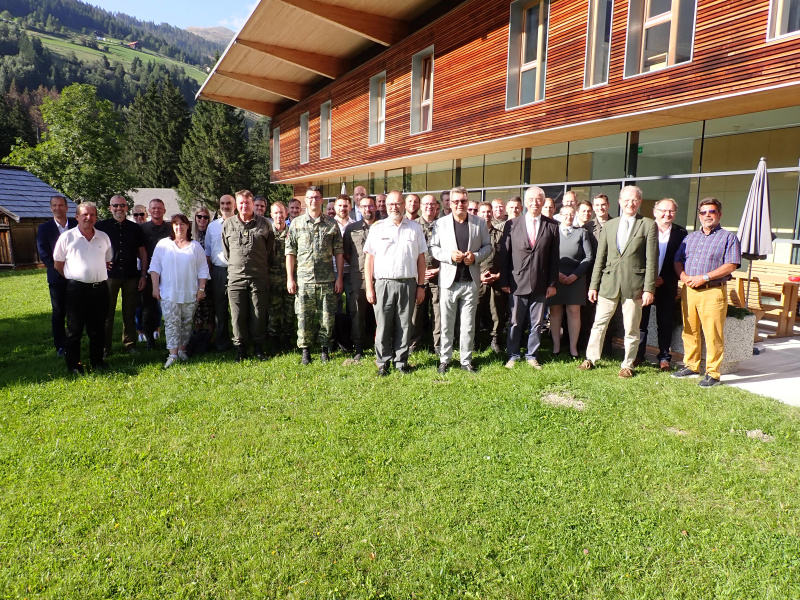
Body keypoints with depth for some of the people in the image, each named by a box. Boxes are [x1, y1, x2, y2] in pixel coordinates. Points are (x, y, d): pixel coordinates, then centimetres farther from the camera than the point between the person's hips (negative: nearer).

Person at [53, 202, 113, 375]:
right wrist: (74, 278, 7)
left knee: (98, 329, 11)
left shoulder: (103, 237, 9)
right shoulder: (67, 237, -1)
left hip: (100, 289, 3)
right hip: (77, 289, -3)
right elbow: (57, 264, 4)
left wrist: (99, 276, 12)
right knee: (74, 329, 5)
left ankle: (97, 361, 23)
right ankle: (73, 365, 14)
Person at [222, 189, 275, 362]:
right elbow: (225, 250, 16)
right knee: (238, 315, 3)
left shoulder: (264, 224, 3)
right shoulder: (228, 224, 7)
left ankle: (258, 347, 17)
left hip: (259, 277, -1)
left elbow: (270, 249, 10)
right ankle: (240, 349, 14)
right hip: (236, 277, 1)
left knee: (259, 314, 5)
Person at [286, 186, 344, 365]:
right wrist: (290, 278, 0)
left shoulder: (332, 224, 6)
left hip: (327, 280, 0)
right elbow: (290, 253, 6)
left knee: (327, 317, 4)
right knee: (304, 317, 3)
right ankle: (305, 350, 17)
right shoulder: (297, 223, 6)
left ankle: (324, 349, 20)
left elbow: (338, 252, 7)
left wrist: (339, 277, 2)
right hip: (304, 280, 0)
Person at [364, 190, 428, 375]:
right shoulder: (377, 228, 4)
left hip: (408, 284, 1)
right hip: (384, 283, -1)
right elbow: (369, 258, 3)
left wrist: (421, 285, 4)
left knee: (404, 325, 7)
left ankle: (401, 361, 18)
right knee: (383, 326, 3)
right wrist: (369, 287, -3)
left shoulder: (415, 228, 7)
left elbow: (421, 258, 8)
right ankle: (383, 363, 15)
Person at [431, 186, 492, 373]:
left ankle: (466, 360, 18)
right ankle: (444, 359, 18)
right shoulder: (440, 223, 2)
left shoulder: (480, 223, 6)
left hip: (471, 280, 1)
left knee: (468, 324, 8)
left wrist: (476, 256, -10)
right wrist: (449, 256, -15)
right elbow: (433, 248, 1)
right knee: (447, 323, 6)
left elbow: (487, 246, 8)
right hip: (449, 280, -1)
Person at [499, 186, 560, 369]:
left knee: (536, 323, 10)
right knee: (515, 323, 8)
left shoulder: (552, 226, 2)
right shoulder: (512, 224, 0)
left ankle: (532, 355, 25)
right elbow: (504, 254, 0)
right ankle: (513, 355, 22)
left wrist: (552, 284, 0)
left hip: (540, 284, 1)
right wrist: (504, 281, -3)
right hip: (517, 283, -1)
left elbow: (554, 257, 3)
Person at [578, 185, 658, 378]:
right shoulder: (609, 225, 11)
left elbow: (651, 260, -4)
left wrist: (649, 289, -9)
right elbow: (600, 258, 11)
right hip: (609, 283, 3)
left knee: (631, 329, 6)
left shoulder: (648, 225, 1)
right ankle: (590, 359, 21)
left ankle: (627, 365, 19)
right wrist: (593, 285, 7)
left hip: (634, 285, -3)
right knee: (599, 324, 8)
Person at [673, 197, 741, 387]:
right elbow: (678, 260, 14)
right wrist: (683, 276, -7)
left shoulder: (728, 237, 3)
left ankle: (712, 374, 3)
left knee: (713, 335, -5)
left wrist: (705, 277, -15)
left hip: (713, 292, -5)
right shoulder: (690, 237, 19)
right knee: (689, 332, 9)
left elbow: (731, 265, -8)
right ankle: (691, 366, 20)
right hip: (688, 290, 5)